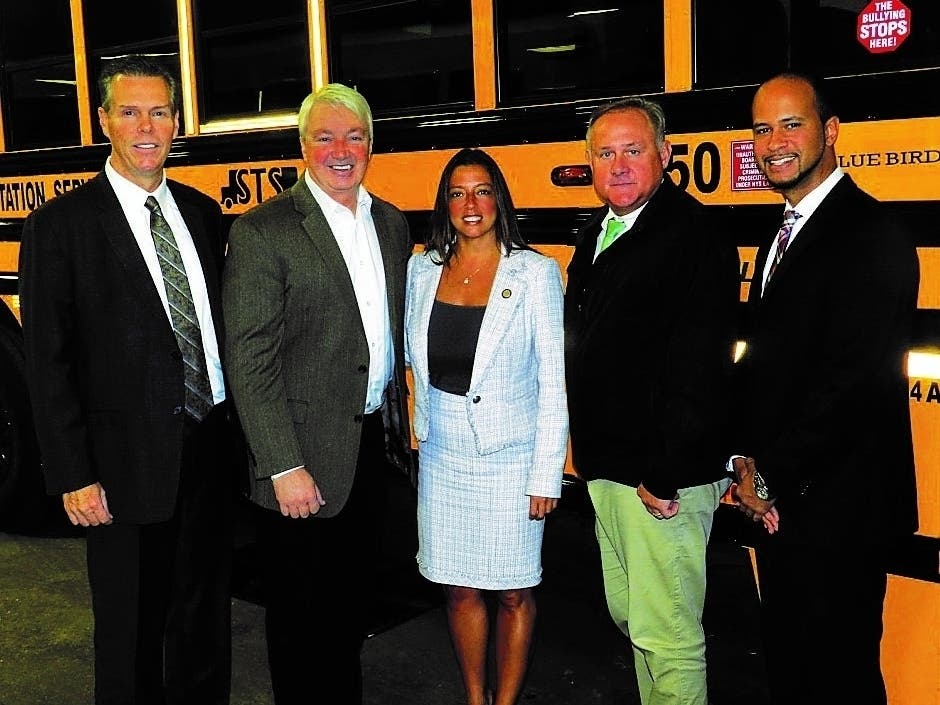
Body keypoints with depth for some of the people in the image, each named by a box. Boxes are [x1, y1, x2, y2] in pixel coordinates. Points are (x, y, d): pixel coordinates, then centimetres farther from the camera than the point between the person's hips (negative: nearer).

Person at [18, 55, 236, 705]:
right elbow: (48, 362, -9)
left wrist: (237, 422, 7)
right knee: (131, 630, 10)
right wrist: (73, 477, -12)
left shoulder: (203, 212, 8)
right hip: (128, 463, -4)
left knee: (206, 619, 18)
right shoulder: (60, 224, -7)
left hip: (210, 449, 5)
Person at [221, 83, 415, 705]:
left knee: (355, 596, 21)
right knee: (301, 608, 10)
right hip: (306, 457, -6)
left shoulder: (393, 224, 7)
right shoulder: (262, 232, -13)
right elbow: (249, 362, -16)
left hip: (375, 441, 6)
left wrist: (399, 425, 12)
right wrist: (283, 467, -19)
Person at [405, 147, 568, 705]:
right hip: (443, 454, 3)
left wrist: (547, 474, -10)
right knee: (460, 589, 13)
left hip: (510, 455, -3)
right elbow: (410, 354, 13)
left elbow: (554, 382, -8)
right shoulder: (422, 270, 3)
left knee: (513, 591, 8)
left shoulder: (536, 273, -8)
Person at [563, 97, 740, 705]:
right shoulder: (596, 236, 13)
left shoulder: (694, 237, -16)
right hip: (607, 469, 9)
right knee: (630, 616, 22)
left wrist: (664, 475, -22)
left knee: (666, 635, -1)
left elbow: (700, 370, -23)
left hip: (662, 479, -9)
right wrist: (591, 452, 14)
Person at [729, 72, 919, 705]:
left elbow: (854, 380, -22)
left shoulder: (872, 235, -15)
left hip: (836, 507, -8)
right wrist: (748, 458, 2)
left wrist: (772, 476, -15)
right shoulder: (782, 237, 15)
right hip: (776, 502, 9)